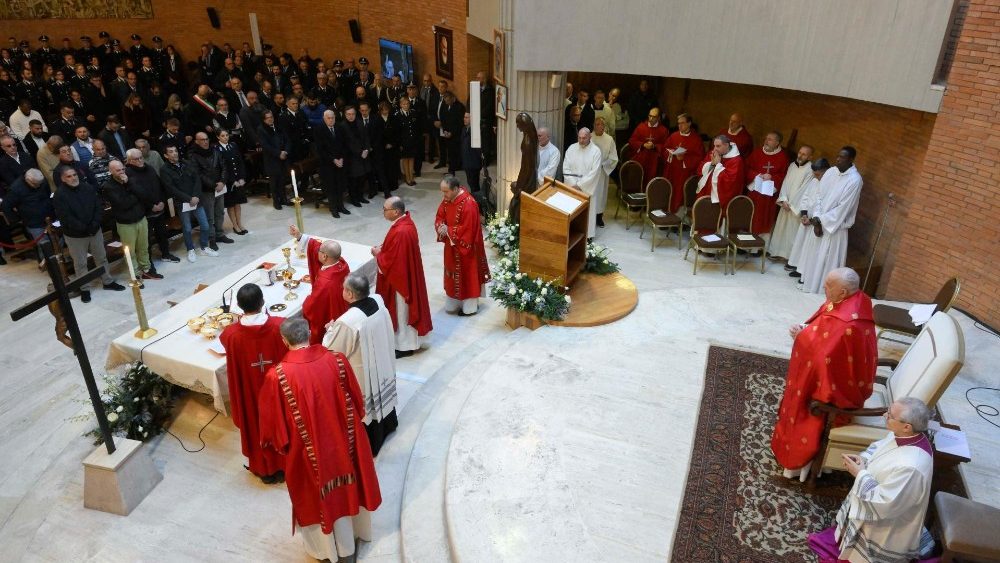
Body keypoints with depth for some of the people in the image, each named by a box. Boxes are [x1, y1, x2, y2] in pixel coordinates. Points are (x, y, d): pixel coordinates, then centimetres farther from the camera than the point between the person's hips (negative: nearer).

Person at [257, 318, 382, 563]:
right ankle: (354, 530, 51)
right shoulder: (337, 360, -17)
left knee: (317, 493, 21)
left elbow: (273, 422, -12)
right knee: (346, 484, 27)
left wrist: (278, 442, 7)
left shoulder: (277, 375, -25)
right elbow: (357, 402, -4)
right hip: (342, 439, 3)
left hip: (307, 449, -2)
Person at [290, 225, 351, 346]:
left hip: (326, 324, -8)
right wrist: (299, 236, -8)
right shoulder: (342, 264, -18)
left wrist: (306, 301, -2)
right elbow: (316, 245, -4)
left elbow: (311, 308, -23)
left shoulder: (325, 282, -40)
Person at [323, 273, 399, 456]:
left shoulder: (347, 322, -37)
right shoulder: (378, 301, -18)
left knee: (365, 407, 17)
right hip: (382, 365, 6)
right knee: (381, 390, 31)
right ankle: (387, 423, 57)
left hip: (363, 374, -6)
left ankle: (370, 442, 39)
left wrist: (331, 329, -3)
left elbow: (331, 350, -20)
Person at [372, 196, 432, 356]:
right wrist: (383, 247, 3)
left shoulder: (400, 232, -32)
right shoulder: (406, 221, -1)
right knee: (403, 309, 24)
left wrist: (378, 254, -10)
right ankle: (406, 340, 40)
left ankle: (404, 346, 23)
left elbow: (391, 260, -27)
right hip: (406, 271, 10)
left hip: (400, 276, -10)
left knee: (401, 311, 7)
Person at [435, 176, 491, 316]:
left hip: (464, 246, -8)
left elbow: (467, 229, -26)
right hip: (451, 244, 8)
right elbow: (439, 216, 8)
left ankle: (469, 306, 23)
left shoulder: (468, 204, -27)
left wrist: (448, 231, -21)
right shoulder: (447, 199, -3)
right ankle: (453, 302, 36)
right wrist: (440, 227, -14)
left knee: (466, 275, 7)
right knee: (453, 274, 19)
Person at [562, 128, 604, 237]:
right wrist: (573, 184, -12)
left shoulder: (596, 151, -8)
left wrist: (580, 185, -16)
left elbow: (594, 172, -14)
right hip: (572, 187, 3)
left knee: (587, 212, 2)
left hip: (588, 188, -3)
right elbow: (566, 168, -1)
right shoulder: (571, 148, 1)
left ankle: (587, 235, 11)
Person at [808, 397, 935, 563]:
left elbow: (884, 505, -33)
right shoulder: (903, 436, -16)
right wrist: (862, 459, -12)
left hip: (884, 527, -7)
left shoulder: (910, 467, -41)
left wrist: (860, 474, -24)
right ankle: (840, 537, 56)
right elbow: (878, 447, 5)